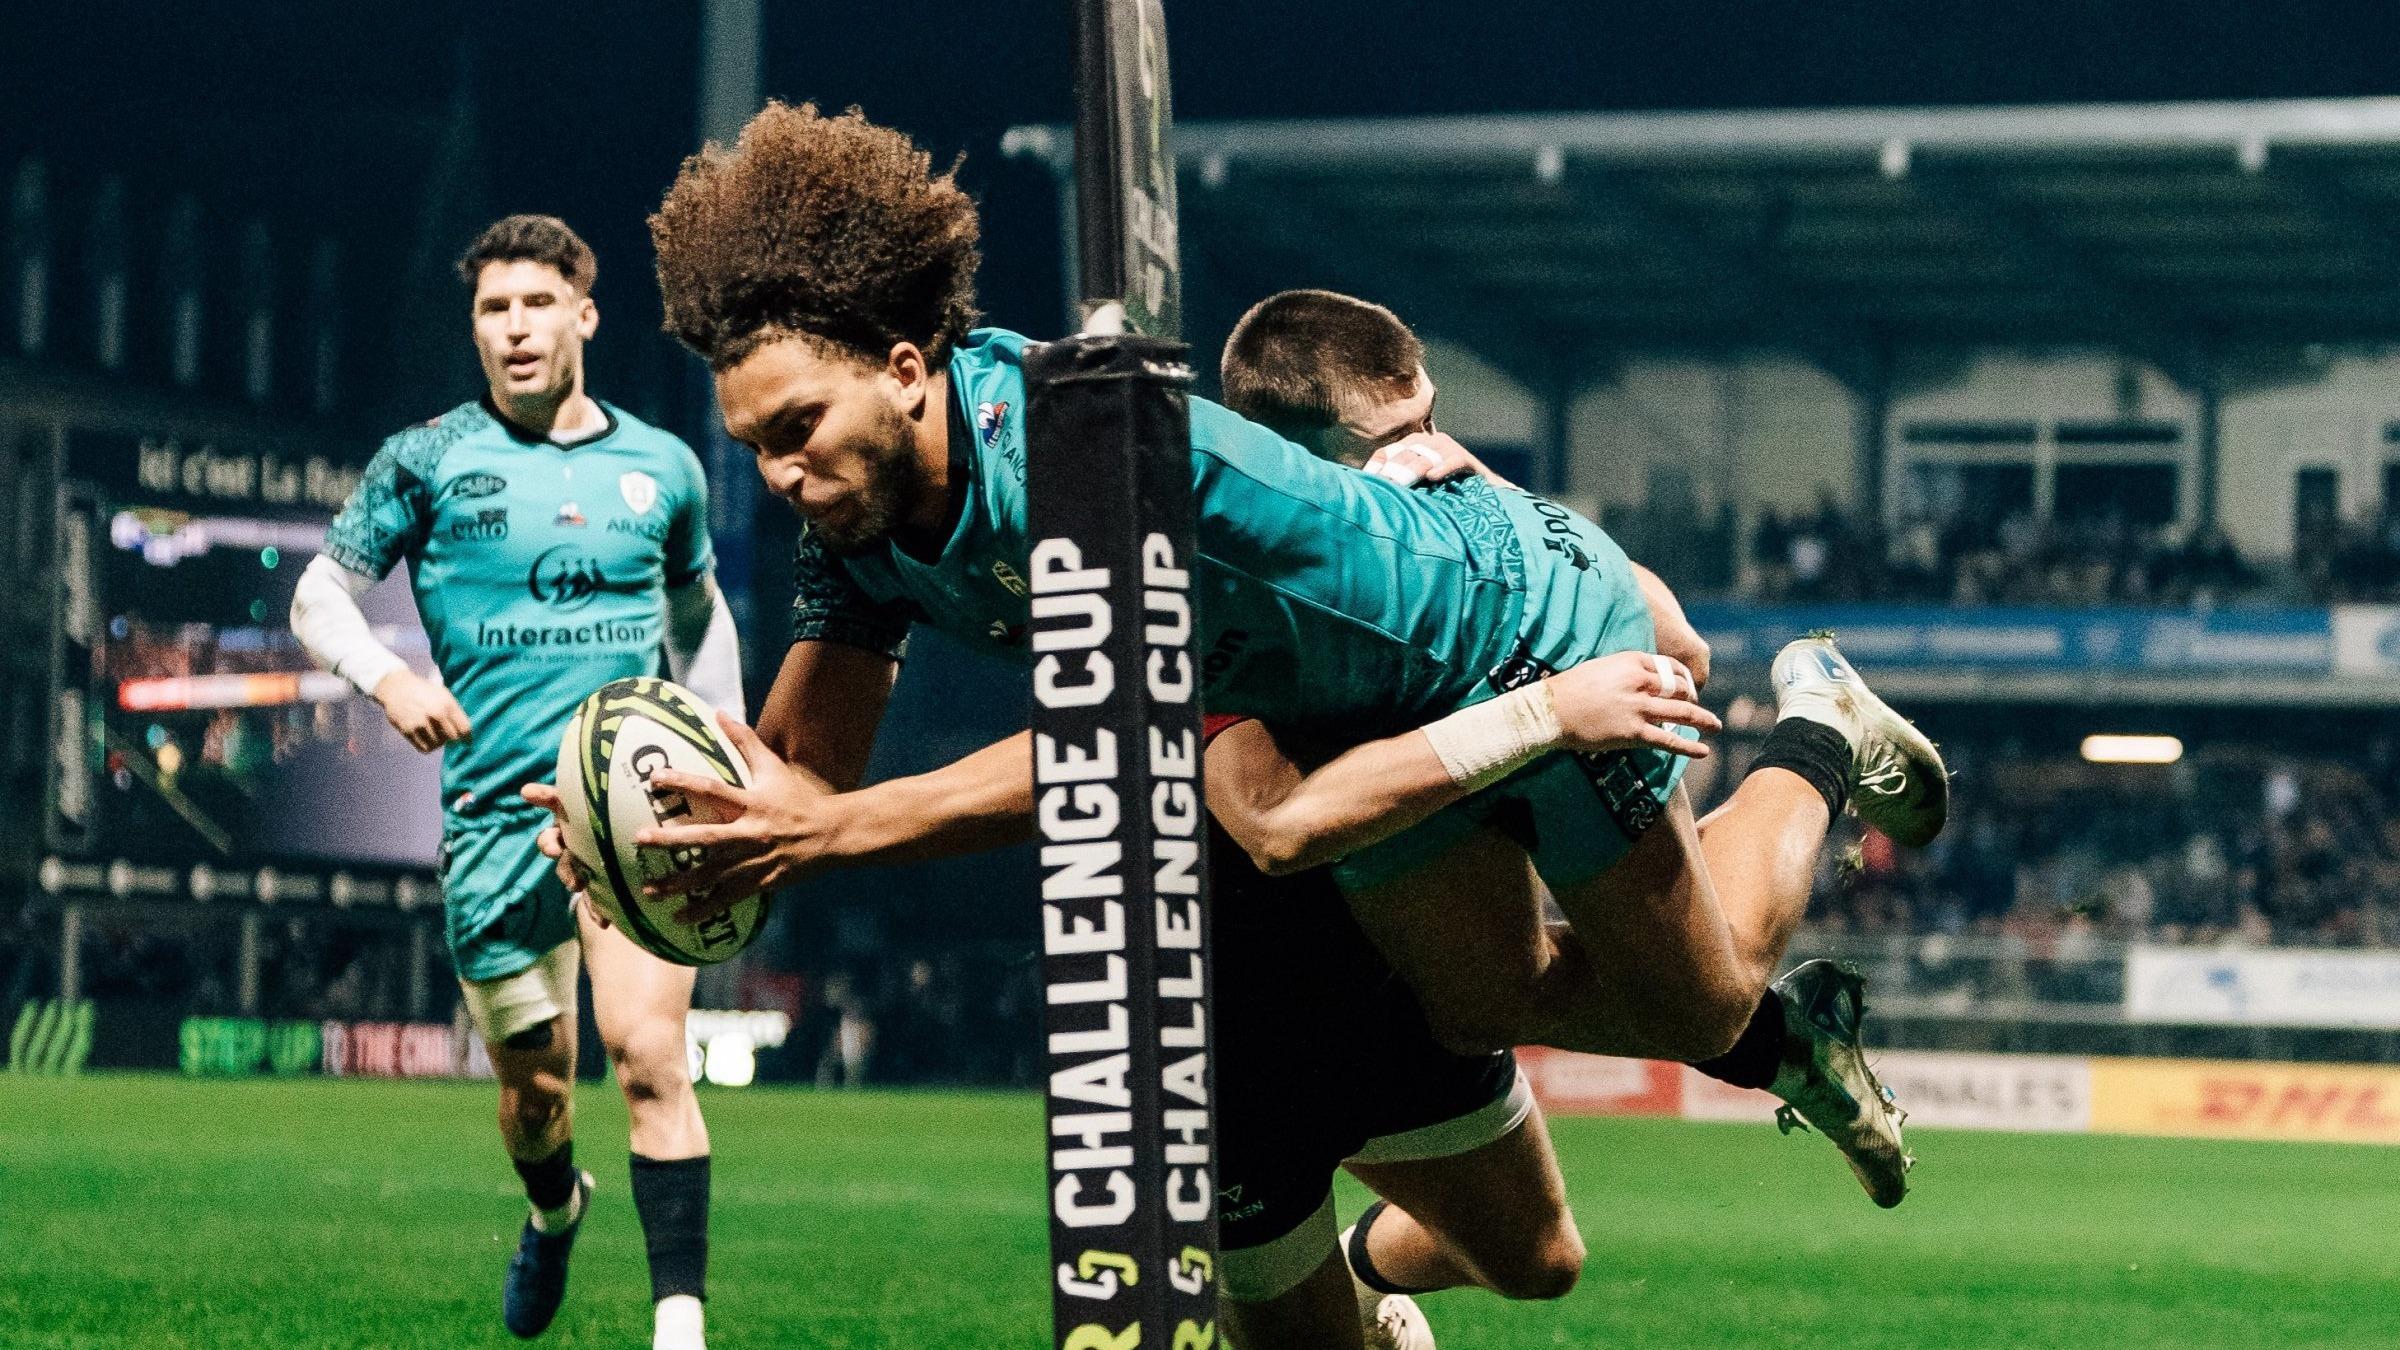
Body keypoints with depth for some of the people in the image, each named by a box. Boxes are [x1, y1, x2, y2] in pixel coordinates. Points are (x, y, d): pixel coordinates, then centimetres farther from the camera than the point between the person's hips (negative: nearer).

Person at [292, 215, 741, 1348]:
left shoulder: (660, 467, 10)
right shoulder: (428, 461, 3)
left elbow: (699, 617, 26)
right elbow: (320, 595, 9)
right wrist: (387, 677, -10)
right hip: (495, 817, 0)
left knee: (648, 1051, -17)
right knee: (533, 1086, 8)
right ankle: (554, 1211, 43)